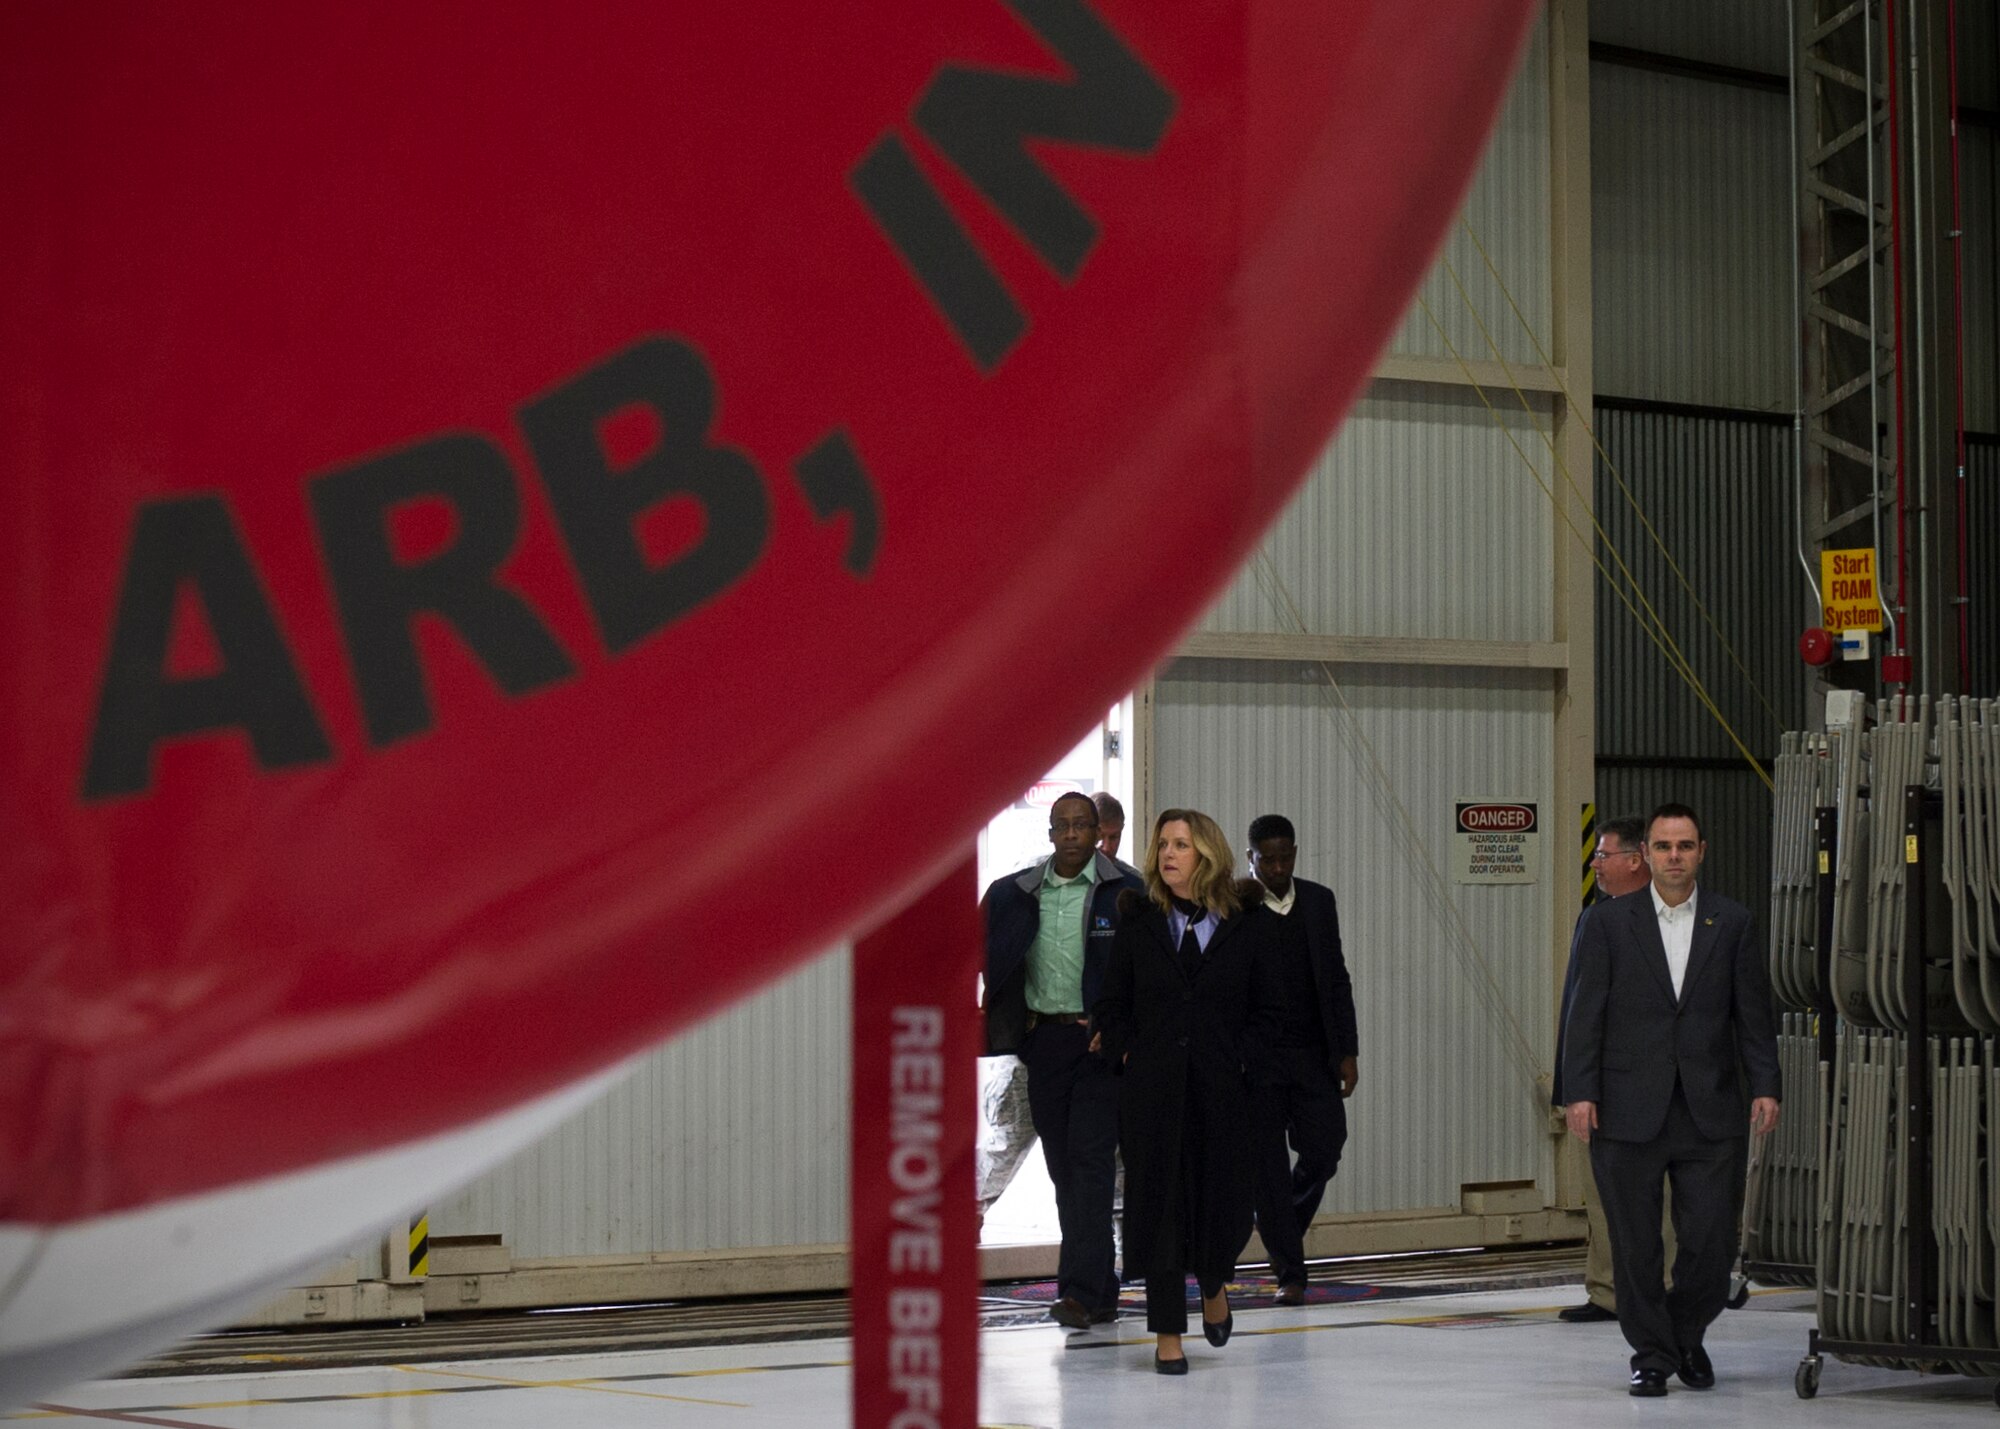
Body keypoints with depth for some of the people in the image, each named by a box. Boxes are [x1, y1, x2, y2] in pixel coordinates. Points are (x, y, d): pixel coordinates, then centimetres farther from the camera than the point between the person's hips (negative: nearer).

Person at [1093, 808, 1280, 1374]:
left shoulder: (1242, 930, 4)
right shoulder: (1138, 926, 5)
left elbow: (1265, 1009, 10)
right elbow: (1111, 1007, 9)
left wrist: (1237, 1056, -2)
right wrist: (1129, 1055, -4)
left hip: (1220, 1091, 0)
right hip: (1152, 1088, 0)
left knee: (1222, 1198, 1)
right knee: (1158, 1202, 0)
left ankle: (1212, 1286, 35)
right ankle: (1168, 1333, 9)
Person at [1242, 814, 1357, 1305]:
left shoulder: (1319, 901, 9)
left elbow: (1336, 978, 11)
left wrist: (1347, 1052, 5)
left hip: (1313, 1056, 3)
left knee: (1323, 1151, -3)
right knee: (1268, 1168, -2)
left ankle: (1282, 1228, 26)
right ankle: (1289, 1273, 5)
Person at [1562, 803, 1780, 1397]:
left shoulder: (1731, 924, 8)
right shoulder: (1609, 923, 4)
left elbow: (1753, 1013, 7)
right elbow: (1586, 1013, 1)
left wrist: (1764, 1086, -3)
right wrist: (1580, 1091, -7)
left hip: (1711, 1112, 1)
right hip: (1629, 1114, -1)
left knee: (1712, 1238, -1)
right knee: (1636, 1245, 2)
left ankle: (1687, 1335, 24)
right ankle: (1651, 1354, 17)